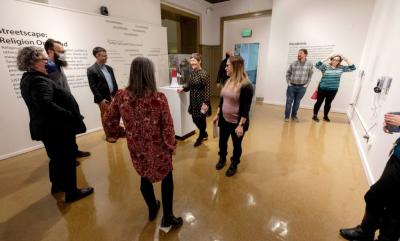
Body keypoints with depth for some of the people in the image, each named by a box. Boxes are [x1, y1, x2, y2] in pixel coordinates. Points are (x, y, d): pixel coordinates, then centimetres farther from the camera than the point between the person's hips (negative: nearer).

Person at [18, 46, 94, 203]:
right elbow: (46, 105, -35)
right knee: (67, 159, 3)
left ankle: (57, 185, 42)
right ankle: (71, 192, 17)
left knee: (57, 157, 24)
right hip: (57, 128, -10)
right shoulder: (39, 80, -22)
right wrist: (71, 116, -32)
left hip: (47, 127, 10)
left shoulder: (27, 78, 12)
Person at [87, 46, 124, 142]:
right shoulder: (91, 70, -7)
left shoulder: (109, 68, 12)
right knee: (105, 117, 7)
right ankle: (108, 136, 21)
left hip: (113, 96, 5)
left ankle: (117, 131, 31)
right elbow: (93, 86, -12)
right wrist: (101, 99, -16)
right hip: (103, 98, -5)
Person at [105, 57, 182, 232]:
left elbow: (109, 120, 1)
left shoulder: (121, 96, -10)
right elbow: (167, 126, -17)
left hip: (136, 148, 4)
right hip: (158, 148, -4)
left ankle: (152, 209, 51)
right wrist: (172, 146, -2)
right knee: (166, 178, 18)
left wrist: (117, 133, 20)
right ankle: (167, 219, 31)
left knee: (145, 177, 26)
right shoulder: (158, 97, -22)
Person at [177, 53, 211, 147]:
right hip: (194, 100, 8)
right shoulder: (192, 72, 7)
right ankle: (204, 134, 39)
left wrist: (205, 103, -23)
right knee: (195, 119, 15)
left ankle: (201, 136, 32)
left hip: (201, 101, -7)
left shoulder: (204, 74, -16)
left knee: (201, 119, 7)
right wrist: (183, 89, -2)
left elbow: (207, 89, -19)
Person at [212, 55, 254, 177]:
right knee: (222, 141, 20)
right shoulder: (228, 81, 4)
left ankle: (234, 165, 37)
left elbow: (246, 108, -19)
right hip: (224, 119, 6)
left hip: (237, 122, -6)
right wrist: (217, 115, 12)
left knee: (236, 145, 14)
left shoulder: (246, 86, -19)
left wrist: (241, 125, -21)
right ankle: (222, 159, 47)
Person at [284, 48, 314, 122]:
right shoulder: (293, 63, -1)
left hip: (302, 87, 0)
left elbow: (310, 75, 6)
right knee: (289, 101, 1)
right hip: (292, 86, 0)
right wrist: (288, 82, 1)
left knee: (297, 102, 10)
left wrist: (306, 84, 0)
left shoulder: (310, 64, -1)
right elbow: (288, 73, 8)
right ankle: (287, 116, 12)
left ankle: (294, 116, 24)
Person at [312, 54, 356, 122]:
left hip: (333, 90, 4)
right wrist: (328, 58, -24)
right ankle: (315, 116, 18)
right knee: (319, 102, 5)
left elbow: (352, 68, 1)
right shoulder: (325, 66, -9)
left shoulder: (341, 68, 4)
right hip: (323, 88, -4)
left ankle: (325, 116, 29)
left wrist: (346, 59, -6)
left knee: (328, 103, 15)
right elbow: (317, 65, -25)